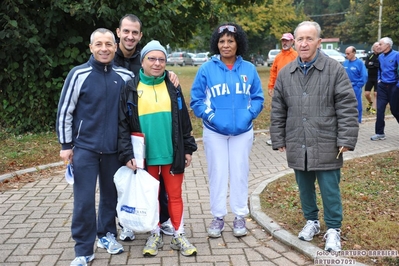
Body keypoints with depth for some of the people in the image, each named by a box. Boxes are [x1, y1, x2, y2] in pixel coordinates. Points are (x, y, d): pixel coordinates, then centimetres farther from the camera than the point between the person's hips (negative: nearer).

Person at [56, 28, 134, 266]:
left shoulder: (125, 76, 1)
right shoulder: (79, 74, -7)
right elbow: (65, 111, -3)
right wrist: (66, 144, -3)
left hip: (114, 149, 3)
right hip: (85, 148, -3)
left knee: (111, 195, 14)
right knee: (84, 200, -1)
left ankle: (107, 234, 34)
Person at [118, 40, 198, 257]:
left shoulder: (173, 87, 6)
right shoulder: (130, 89, -2)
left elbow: (184, 121, 9)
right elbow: (123, 124, -4)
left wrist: (188, 148, 6)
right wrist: (127, 154, -12)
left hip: (173, 154, 1)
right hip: (146, 156, -1)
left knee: (175, 195, 10)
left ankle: (178, 235, 23)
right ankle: (155, 235, 29)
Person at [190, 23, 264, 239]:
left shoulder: (249, 69, 2)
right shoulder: (206, 69, -3)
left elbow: (258, 98, 7)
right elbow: (196, 100, -1)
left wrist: (248, 115, -10)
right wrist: (211, 116, -13)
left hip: (242, 131, 1)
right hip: (214, 132, -1)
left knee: (240, 173, 8)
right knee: (217, 173, 6)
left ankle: (240, 217, 22)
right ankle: (218, 217, 20)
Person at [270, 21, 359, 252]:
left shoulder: (334, 69, -7)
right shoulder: (285, 73, 5)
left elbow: (348, 107, -8)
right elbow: (278, 110, 10)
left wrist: (346, 140, -11)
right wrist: (279, 140, 8)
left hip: (326, 146, -4)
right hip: (297, 146, 4)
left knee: (330, 190, 5)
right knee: (305, 188, 17)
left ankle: (333, 229, 22)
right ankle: (312, 221, 37)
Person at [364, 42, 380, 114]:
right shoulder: (369, 55, 1)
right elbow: (366, 65, -11)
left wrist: (372, 64, -18)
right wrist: (377, 65, -21)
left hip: (378, 78, -3)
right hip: (370, 77, 3)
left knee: (376, 94, -1)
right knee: (366, 94, 6)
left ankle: (373, 108, 10)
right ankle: (370, 102, 36)